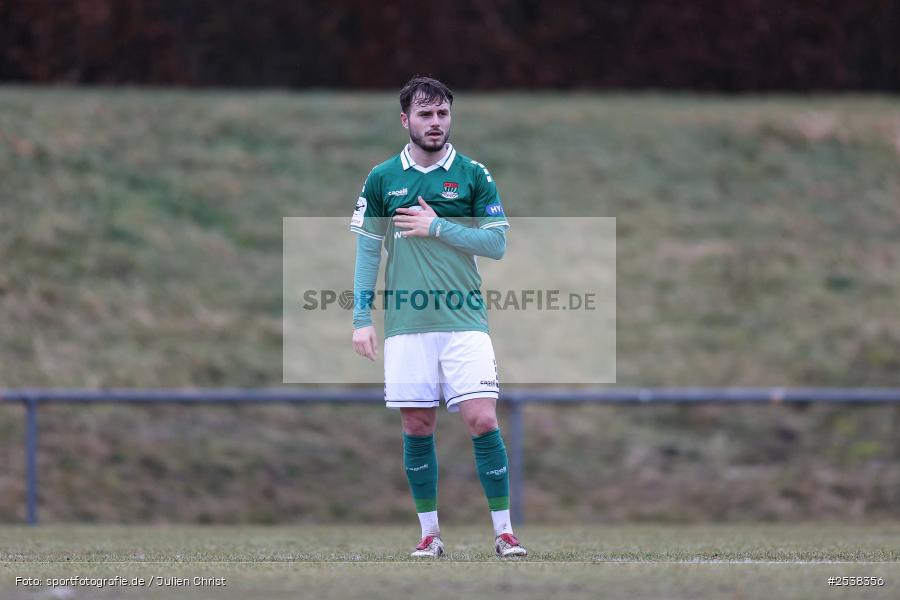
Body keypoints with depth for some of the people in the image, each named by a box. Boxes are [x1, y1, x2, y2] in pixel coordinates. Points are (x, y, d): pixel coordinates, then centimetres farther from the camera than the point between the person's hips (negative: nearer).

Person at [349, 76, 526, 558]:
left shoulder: (473, 175, 4)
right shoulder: (381, 179, 7)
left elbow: (497, 243, 0)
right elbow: (367, 249, 8)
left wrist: (438, 228, -10)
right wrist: (362, 318, 2)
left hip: (464, 319, -1)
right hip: (405, 320, 1)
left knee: (482, 419, -10)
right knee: (417, 427, 2)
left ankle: (504, 531, -4)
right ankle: (429, 532, 12)